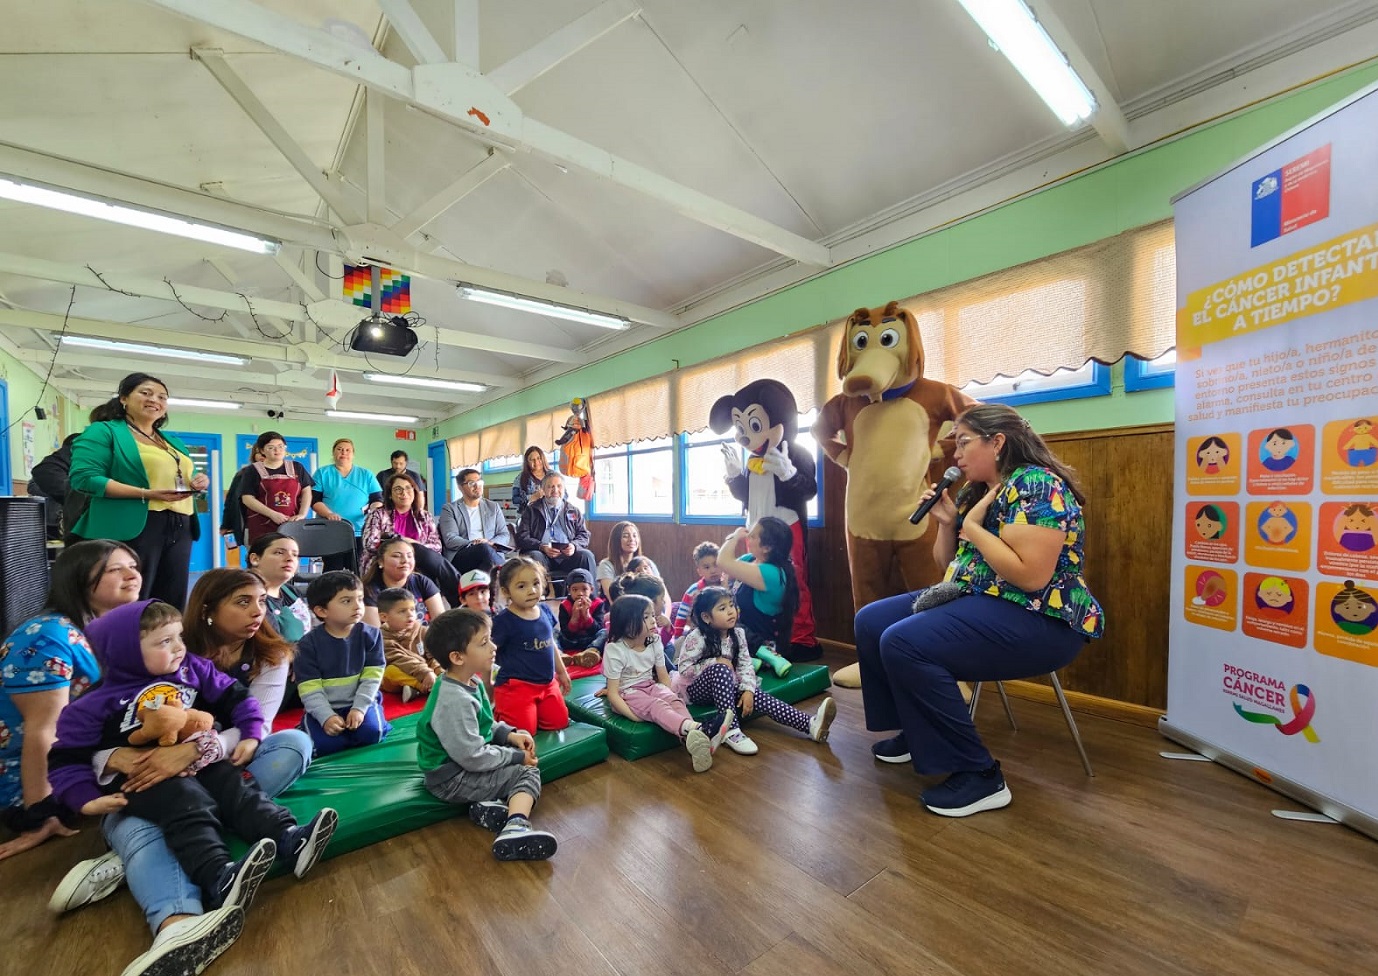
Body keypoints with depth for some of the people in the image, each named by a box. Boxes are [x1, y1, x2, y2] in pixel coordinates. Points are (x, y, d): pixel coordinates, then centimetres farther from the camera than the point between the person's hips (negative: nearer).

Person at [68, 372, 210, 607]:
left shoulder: (173, 442, 22)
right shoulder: (103, 431, 1)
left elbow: (180, 478, 29)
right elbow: (83, 477, -11)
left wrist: (198, 482, 4)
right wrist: (145, 494, -22)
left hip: (180, 529, 7)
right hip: (134, 528, -7)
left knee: (172, 605, 8)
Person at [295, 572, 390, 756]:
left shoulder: (370, 635, -7)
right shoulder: (308, 644, -8)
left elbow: (372, 678, -8)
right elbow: (310, 690, -10)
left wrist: (359, 708, -18)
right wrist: (326, 717, -19)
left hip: (360, 702, -1)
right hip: (324, 708, 1)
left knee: (371, 733, -24)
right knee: (324, 743, -20)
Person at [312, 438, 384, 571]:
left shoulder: (366, 475, 13)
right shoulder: (322, 473, 10)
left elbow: (377, 500, 8)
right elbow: (314, 500, 2)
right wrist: (328, 514, -17)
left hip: (360, 533, 1)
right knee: (332, 571, -2)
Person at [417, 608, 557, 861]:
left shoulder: (471, 681, -1)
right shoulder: (455, 701, -31)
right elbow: (474, 757, -27)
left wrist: (508, 734, -1)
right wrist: (516, 756, -16)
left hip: (466, 759, 9)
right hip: (452, 780, -9)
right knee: (528, 773, -10)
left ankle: (491, 805, -5)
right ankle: (515, 827, -28)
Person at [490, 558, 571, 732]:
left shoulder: (545, 611, 0)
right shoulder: (503, 621, -19)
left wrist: (562, 671, 21)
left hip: (548, 683, 6)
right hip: (516, 686, -6)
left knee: (559, 722, 9)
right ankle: (498, 713, 18)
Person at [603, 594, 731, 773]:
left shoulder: (654, 642, -3)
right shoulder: (615, 649, -19)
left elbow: (664, 677, 6)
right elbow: (612, 693, -19)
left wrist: (671, 698, -12)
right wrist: (633, 716, -30)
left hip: (650, 686, 6)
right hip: (626, 695, -6)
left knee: (675, 700, -25)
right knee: (656, 706, -33)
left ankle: (691, 741, -51)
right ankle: (695, 729, -59)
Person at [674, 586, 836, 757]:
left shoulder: (737, 634, -4)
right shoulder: (696, 638, -21)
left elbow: (745, 665, -5)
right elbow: (684, 669, -22)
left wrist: (748, 690, -21)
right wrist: (715, 662, -25)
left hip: (724, 687, 5)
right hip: (694, 689, -5)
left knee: (756, 696, -20)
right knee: (720, 669, -35)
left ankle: (810, 724, -33)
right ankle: (730, 730, -35)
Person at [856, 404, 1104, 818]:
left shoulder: (1036, 485, -17)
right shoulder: (977, 491, 11)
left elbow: (1032, 577, -27)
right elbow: (949, 565, 16)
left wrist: (972, 527, -18)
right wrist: (946, 521, -1)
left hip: (1040, 621, -10)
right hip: (977, 600, 10)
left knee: (904, 643, -29)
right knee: (871, 622, 5)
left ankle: (980, 776, -13)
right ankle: (917, 732, 19)